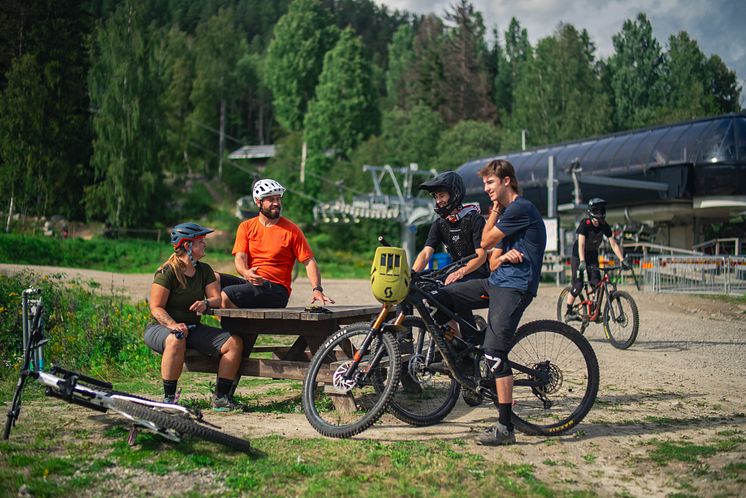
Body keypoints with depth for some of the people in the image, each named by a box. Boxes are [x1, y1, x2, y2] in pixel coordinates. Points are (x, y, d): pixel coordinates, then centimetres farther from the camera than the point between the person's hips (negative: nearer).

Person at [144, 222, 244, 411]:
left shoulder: (204, 270, 8)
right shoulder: (167, 272, -13)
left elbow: (217, 298, 2)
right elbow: (156, 308, -17)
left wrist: (206, 303, -22)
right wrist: (173, 325, -34)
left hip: (193, 328, 6)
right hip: (160, 327, -6)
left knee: (235, 342, -13)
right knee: (176, 340, -43)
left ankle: (221, 398, -10)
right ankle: (168, 399, -29)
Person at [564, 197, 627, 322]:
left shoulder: (604, 226, -12)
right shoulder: (585, 224, -25)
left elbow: (613, 244, -13)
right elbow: (581, 244, -35)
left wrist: (622, 260, -24)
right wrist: (582, 261, -48)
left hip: (592, 255, 5)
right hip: (578, 256, -4)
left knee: (596, 283, -9)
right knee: (578, 285, -12)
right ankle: (568, 312, 0)